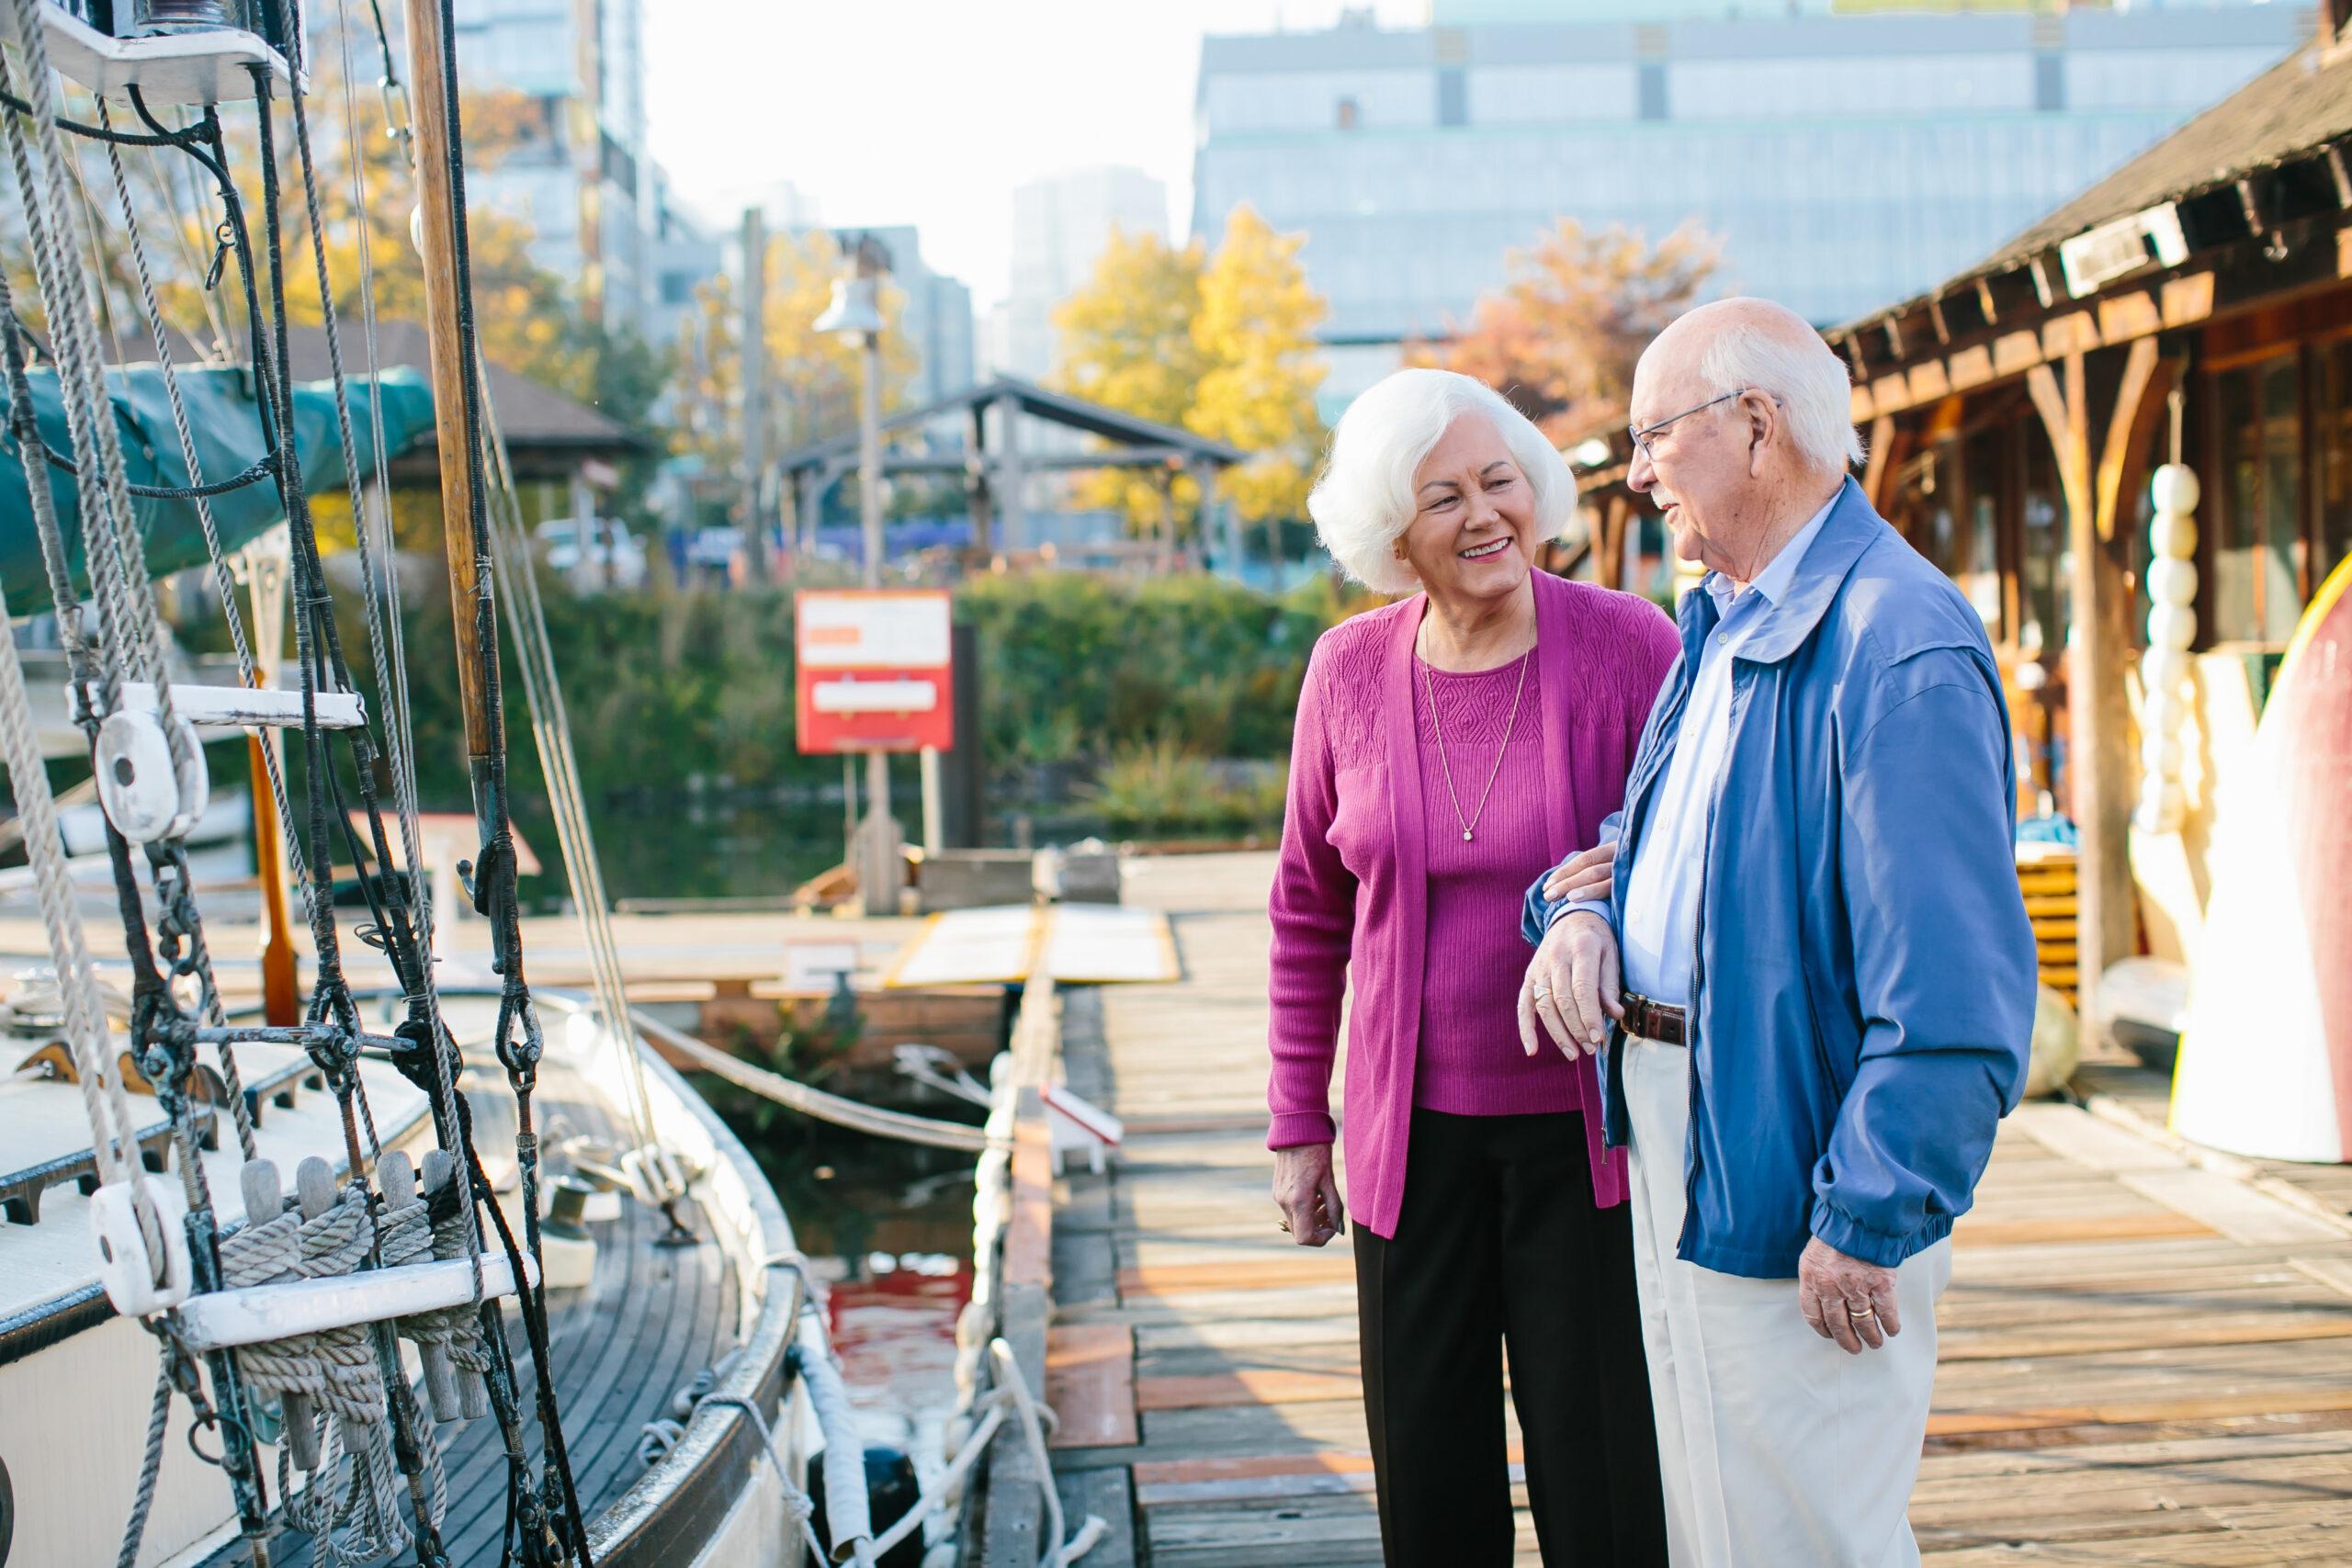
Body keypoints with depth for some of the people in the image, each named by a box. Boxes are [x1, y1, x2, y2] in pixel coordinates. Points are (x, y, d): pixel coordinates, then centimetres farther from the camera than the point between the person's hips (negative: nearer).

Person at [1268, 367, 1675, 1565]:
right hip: (1411, 1137, 3)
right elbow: (1310, 907, 8)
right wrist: (1297, 1124, 9)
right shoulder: (1350, 670, -1)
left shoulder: (1631, 648, -10)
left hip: (1585, 1135, -3)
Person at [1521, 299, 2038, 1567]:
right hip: (1672, 1142, 9)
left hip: (1793, 1186, -9)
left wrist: (1866, 1223, -23)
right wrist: (1581, 908, 1)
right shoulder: (1722, 624, 10)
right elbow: (1654, 825, 24)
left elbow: (1952, 995, -26)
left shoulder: (1898, 646, -23)